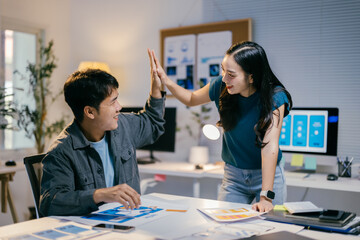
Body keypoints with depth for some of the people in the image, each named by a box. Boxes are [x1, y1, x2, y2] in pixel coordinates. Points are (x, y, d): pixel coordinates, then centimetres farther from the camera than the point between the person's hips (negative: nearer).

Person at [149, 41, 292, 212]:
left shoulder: (274, 97, -22)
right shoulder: (221, 86, -11)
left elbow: (269, 145, -30)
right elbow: (192, 99, 10)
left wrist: (266, 197, -35)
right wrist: (167, 82, -8)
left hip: (267, 173, -3)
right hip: (233, 174, 3)